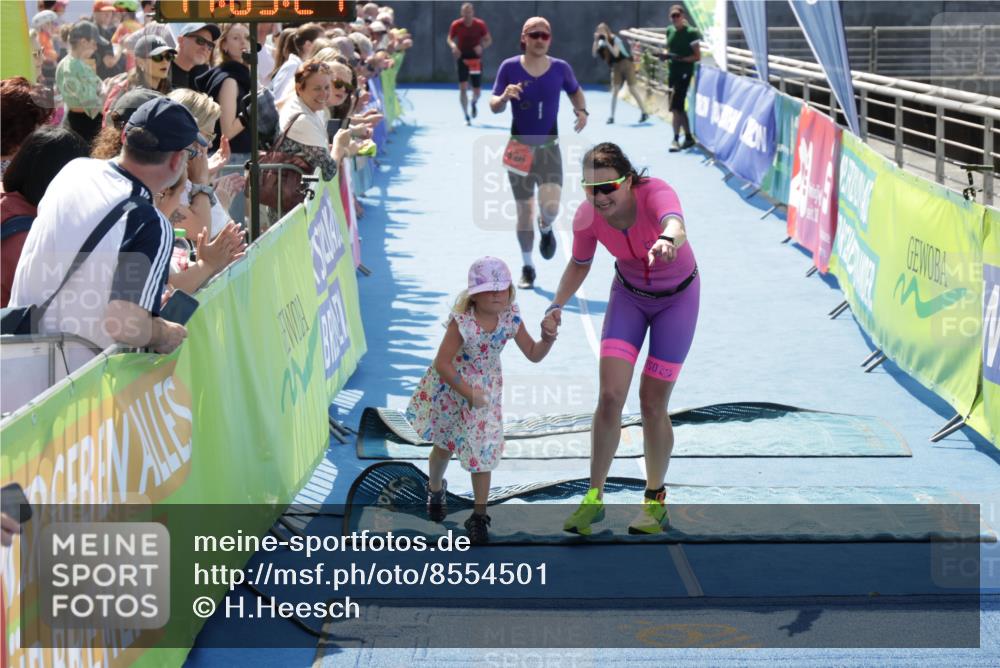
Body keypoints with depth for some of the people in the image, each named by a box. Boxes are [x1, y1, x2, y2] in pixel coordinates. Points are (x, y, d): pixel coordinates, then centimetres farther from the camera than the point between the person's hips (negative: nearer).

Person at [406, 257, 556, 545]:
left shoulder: (510, 318, -16)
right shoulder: (462, 322, -29)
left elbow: (533, 354, -6)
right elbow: (442, 364, -28)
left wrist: (548, 339, -26)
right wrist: (468, 393, -28)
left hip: (486, 389, 3)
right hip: (450, 387, -2)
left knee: (483, 449, -2)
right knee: (444, 445, 16)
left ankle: (479, 516, 10)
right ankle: (435, 490, 47)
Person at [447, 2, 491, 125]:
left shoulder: (480, 24, -7)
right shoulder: (456, 25, -6)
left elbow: (488, 40, 0)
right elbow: (450, 39, 5)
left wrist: (481, 46, -21)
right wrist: (453, 46, -18)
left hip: (475, 59, 1)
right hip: (462, 58, -1)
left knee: (477, 91, 4)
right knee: (463, 88, -12)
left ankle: (473, 103, 42)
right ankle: (466, 117, -4)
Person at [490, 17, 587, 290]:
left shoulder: (560, 68, -3)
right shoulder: (509, 67, -7)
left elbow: (576, 91, 16)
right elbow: (494, 106, -4)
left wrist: (581, 110, -3)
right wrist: (505, 97, -26)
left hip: (549, 147, 0)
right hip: (519, 147, 0)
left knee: (550, 207, -19)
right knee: (524, 210, 6)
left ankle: (545, 229, 19)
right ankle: (527, 267, 22)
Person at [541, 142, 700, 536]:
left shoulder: (655, 193, -34)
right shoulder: (587, 216, -21)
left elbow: (675, 225, -59)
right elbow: (579, 264, -1)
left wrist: (667, 242, -83)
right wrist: (557, 305, -17)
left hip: (677, 298, -3)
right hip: (628, 295, 3)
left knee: (652, 404, -1)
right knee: (610, 396, -11)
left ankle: (655, 501, 20)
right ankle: (593, 499, 0)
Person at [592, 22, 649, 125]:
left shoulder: (615, 39, -13)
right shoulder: (601, 42, 5)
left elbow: (615, 53, -24)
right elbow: (594, 54, -3)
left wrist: (607, 42, -27)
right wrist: (596, 41, -13)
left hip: (626, 64, -6)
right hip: (616, 68, 6)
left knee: (633, 89, -6)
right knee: (614, 91, -3)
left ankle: (644, 113, 2)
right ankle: (611, 116, 0)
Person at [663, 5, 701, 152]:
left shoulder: (691, 32, -11)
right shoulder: (670, 31, 9)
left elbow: (697, 56, -11)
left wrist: (680, 58, -23)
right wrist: (666, 55, 0)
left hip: (684, 72, -7)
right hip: (672, 72, 7)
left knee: (675, 107, -13)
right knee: (678, 107, 12)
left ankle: (676, 139, -11)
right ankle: (688, 137, 23)